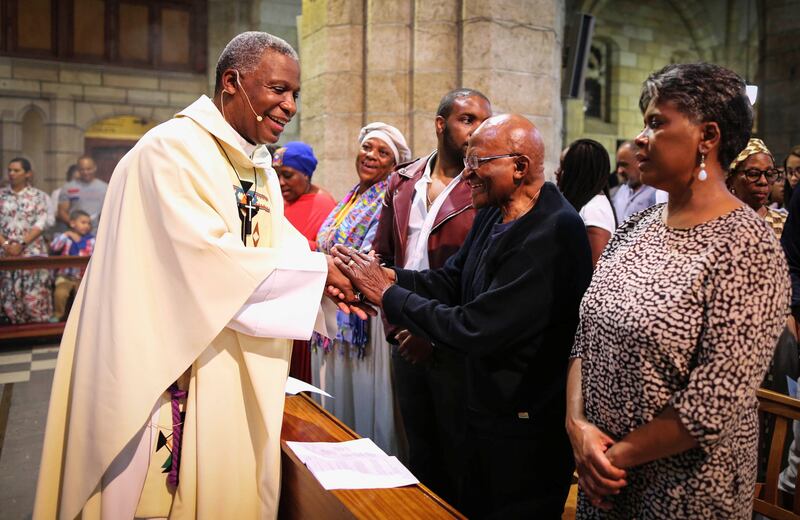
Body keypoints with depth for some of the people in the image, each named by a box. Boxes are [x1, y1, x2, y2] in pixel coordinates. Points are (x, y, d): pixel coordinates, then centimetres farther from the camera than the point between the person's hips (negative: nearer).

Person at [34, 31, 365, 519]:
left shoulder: (260, 169, 13)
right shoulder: (172, 149, -15)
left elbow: (282, 243, 6)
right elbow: (205, 256, -25)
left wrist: (330, 278, -14)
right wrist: (318, 270, -19)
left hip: (239, 368, 8)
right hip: (172, 368, -8)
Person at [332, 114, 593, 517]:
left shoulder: (555, 232, -27)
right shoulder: (494, 214, 2)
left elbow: (476, 329, -29)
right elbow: (451, 281, 5)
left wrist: (388, 295, -19)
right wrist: (387, 275, -13)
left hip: (525, 434, -8)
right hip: (485, 408, 8)